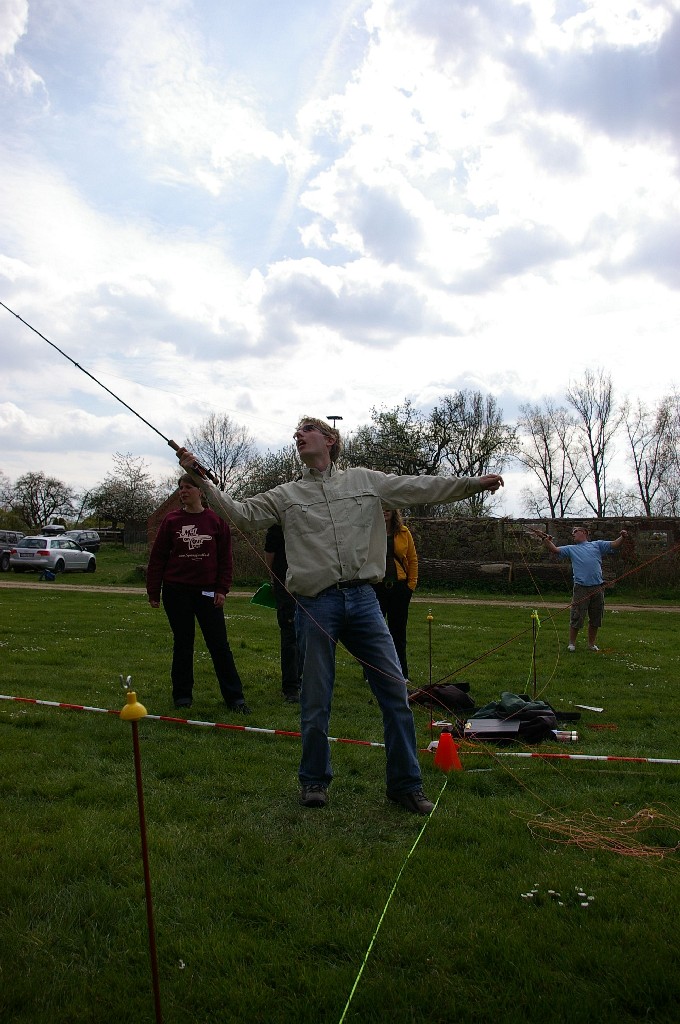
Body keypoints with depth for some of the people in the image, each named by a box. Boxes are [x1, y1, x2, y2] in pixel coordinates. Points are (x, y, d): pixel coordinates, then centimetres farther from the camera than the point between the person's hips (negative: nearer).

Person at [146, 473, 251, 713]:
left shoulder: (216, 520, 1)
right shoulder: (171, 520, 3)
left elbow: (225, 558, 3)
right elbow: (157, 557, 4)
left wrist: (222, 589, -2)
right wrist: (153, 592, 2)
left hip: (207, 591, -1)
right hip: (176, 590, 1)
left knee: (220, 644, 0)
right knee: (182, 643, 9)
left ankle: (234, 696, 7)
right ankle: (182, 695, 22)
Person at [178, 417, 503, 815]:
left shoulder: (364, 480, 12)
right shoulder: (287, 495, 12)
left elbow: (421, 488, 10)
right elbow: (240, 514, 5)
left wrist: (474, 482, 4)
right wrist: (200, 477, -3)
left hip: (363, 599, 1)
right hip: (316, 604, 0)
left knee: (396, 691, 2)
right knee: (316, 700, 7)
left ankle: (406, 784, 19)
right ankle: (315, 780, 30)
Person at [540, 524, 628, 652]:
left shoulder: (597, 545, 16)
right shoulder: (571, 549, 14)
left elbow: (614, 545, 8)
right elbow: (555, 550, 3)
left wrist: (622, 537, -11)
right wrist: (547, 541, -14)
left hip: (598, 587, 2)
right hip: (581, 588, -1)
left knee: (595, 619, 10)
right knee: (576, 617, -2)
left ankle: (591, 644, 24)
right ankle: (571, 643, 10)